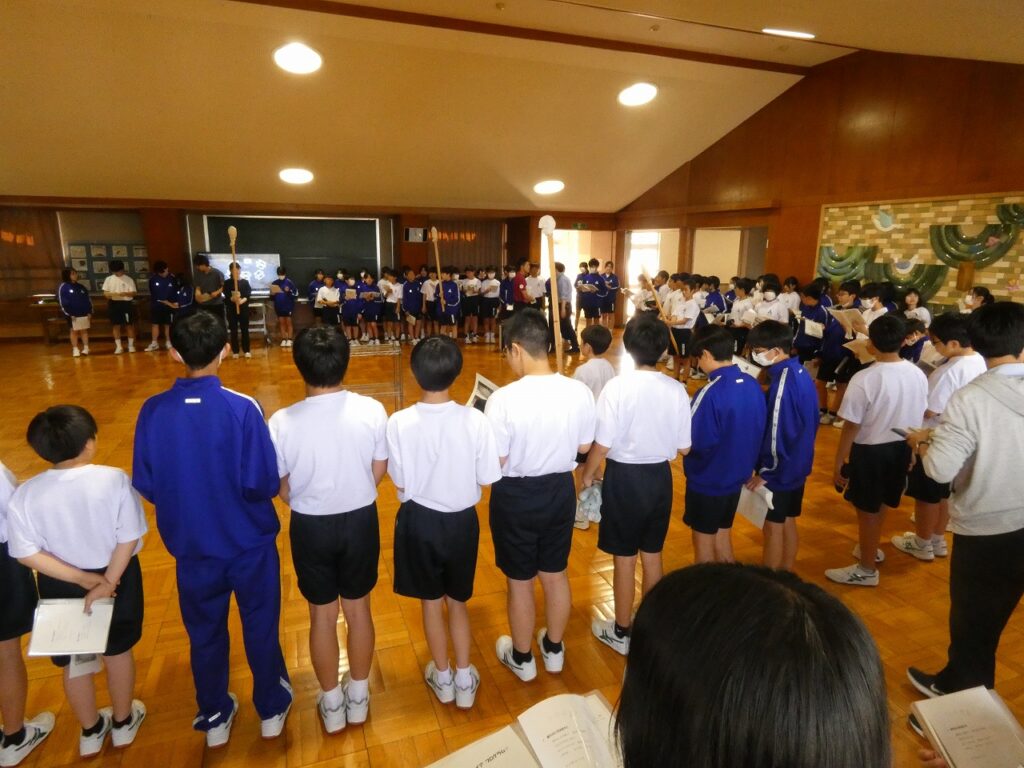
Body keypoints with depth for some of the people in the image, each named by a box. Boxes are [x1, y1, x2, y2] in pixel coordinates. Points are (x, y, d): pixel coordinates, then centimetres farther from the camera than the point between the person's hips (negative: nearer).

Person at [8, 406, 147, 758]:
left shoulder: (25, 494, -16)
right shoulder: (115, 480, -22)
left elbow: (27, 554, -15)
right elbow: (129, 538, -20)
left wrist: (81, 579, -10)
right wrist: (107, 580, -10)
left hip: (60, 587, 1)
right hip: (117, 576, -1)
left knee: (75, 661, 22)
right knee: (118, 651, 22)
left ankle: (91, 732, 42)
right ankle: (123, 722, 41)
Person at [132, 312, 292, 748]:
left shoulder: (154, 411, -13)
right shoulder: (242, 408, -22)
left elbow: (144, 485, -3)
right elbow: (264, 485, -21)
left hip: (191, 545, 2)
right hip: (249, 542, -2)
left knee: (205, 633, 22)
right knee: (260, 626, 18)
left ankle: (215, 719, 40)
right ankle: (271, 711, 37)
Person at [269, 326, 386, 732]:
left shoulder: (282, 422, -19)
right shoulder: (372, 411, -16)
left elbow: (282, 489, -7)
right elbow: (379, 473, -4)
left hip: (310, 526, -1)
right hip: (361, 520, 1)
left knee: (322, 615, 18)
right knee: (358, 608, 20)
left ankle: (331, 704, 36)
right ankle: (358, 696, 39)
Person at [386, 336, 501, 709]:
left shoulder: (399, 423, -19)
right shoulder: (475, 420, -19)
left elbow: (400, 485, -10)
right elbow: (486, 480, -10)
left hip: (419, 521, 0)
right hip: (461, 520, 0)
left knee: (431, 602, 20)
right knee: (458, 600, 22)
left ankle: (442, 678, 39)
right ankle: (464, 680, 35)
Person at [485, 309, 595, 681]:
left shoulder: (503, 399, -26)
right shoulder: (580, 392, -12)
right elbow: (584, 446, 1)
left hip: (516, 497, -4)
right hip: (560, 491, 4)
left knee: (520, 582, 17)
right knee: (555, 574, 24)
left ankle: (522, 658, 39)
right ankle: (554, 649, 45)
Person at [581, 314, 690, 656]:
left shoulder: (617, 387, -20)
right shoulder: (677, 390, -7)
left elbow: (602, 445, -16)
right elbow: (683, 448, 0)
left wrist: (587, 474, 2)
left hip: (624, 477, -4)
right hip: (660, 476, 4)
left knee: (624, 557, 11)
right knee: (652, 554, 20)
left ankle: (621, 632, 28)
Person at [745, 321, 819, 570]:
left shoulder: (783, 382, -25)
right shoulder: (801, 373, 4)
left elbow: (777, 432, -24)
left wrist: (766, 472, -15)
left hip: (780, 469, -9)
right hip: (798, 464, 9)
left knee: (773, 527, 5)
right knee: (788, 523, 19)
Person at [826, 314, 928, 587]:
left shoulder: (864, 379, -25)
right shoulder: (918, 375, -5)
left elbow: (851, 427, -21)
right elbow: (919, 418, 7)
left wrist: (838, 463, -11)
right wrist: (911, 449, 22)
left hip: (870, 451, -6)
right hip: (902, 448, 7)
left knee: (867, 510, 10)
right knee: (880, 505, 26)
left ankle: (867, 569, 26)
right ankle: (868, 549, 47)